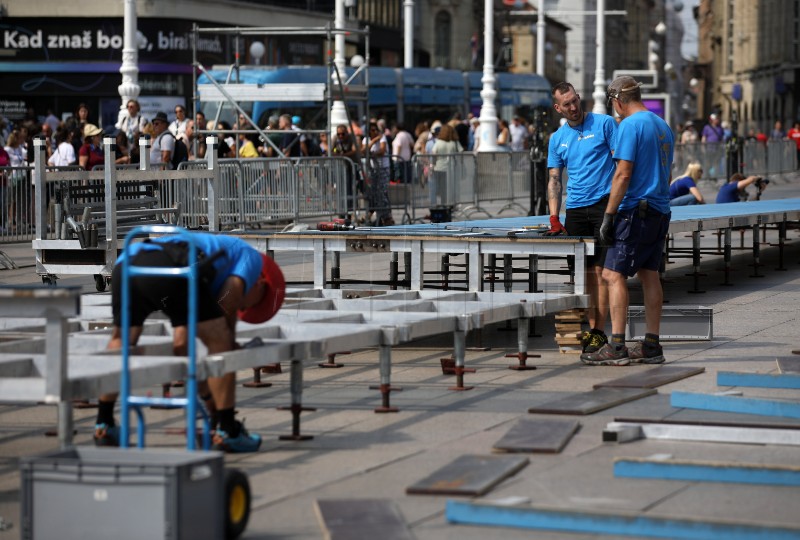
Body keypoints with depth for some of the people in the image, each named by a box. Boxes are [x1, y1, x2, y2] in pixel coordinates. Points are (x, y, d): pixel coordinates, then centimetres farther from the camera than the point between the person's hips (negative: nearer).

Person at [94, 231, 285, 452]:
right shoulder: (251, 257, 28)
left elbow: (180, 343, 41)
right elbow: (228, 297, 6)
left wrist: (206, 393, 45)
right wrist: (230, 340, 24)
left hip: (125, 265, 8)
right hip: (168, 268, -7)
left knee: (122, 340, 30)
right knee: (219, 342, 7)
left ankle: (103, 425, 29)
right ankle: (228, 432, 10)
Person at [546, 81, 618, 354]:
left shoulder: (604, 124, -1)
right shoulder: (557, 139, 12)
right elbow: (554, 180, 12)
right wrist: (554, 218, 0)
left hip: (604, 205, -4)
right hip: (575, 209, 4)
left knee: (600, 270, -8)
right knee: (584, 272, 4)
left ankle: (599, 332, -6)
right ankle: (590, 329, 10)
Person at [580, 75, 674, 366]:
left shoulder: (629, 126, -12)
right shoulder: (663, 126, 15)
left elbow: (623, 174, -17)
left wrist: (609, 216, -15)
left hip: (635, 210, -9)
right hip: (660, 211, 9)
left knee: (614, 274, -8)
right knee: (650, 275, 11)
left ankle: (616, 347, -13)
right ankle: (651, 346, 11)